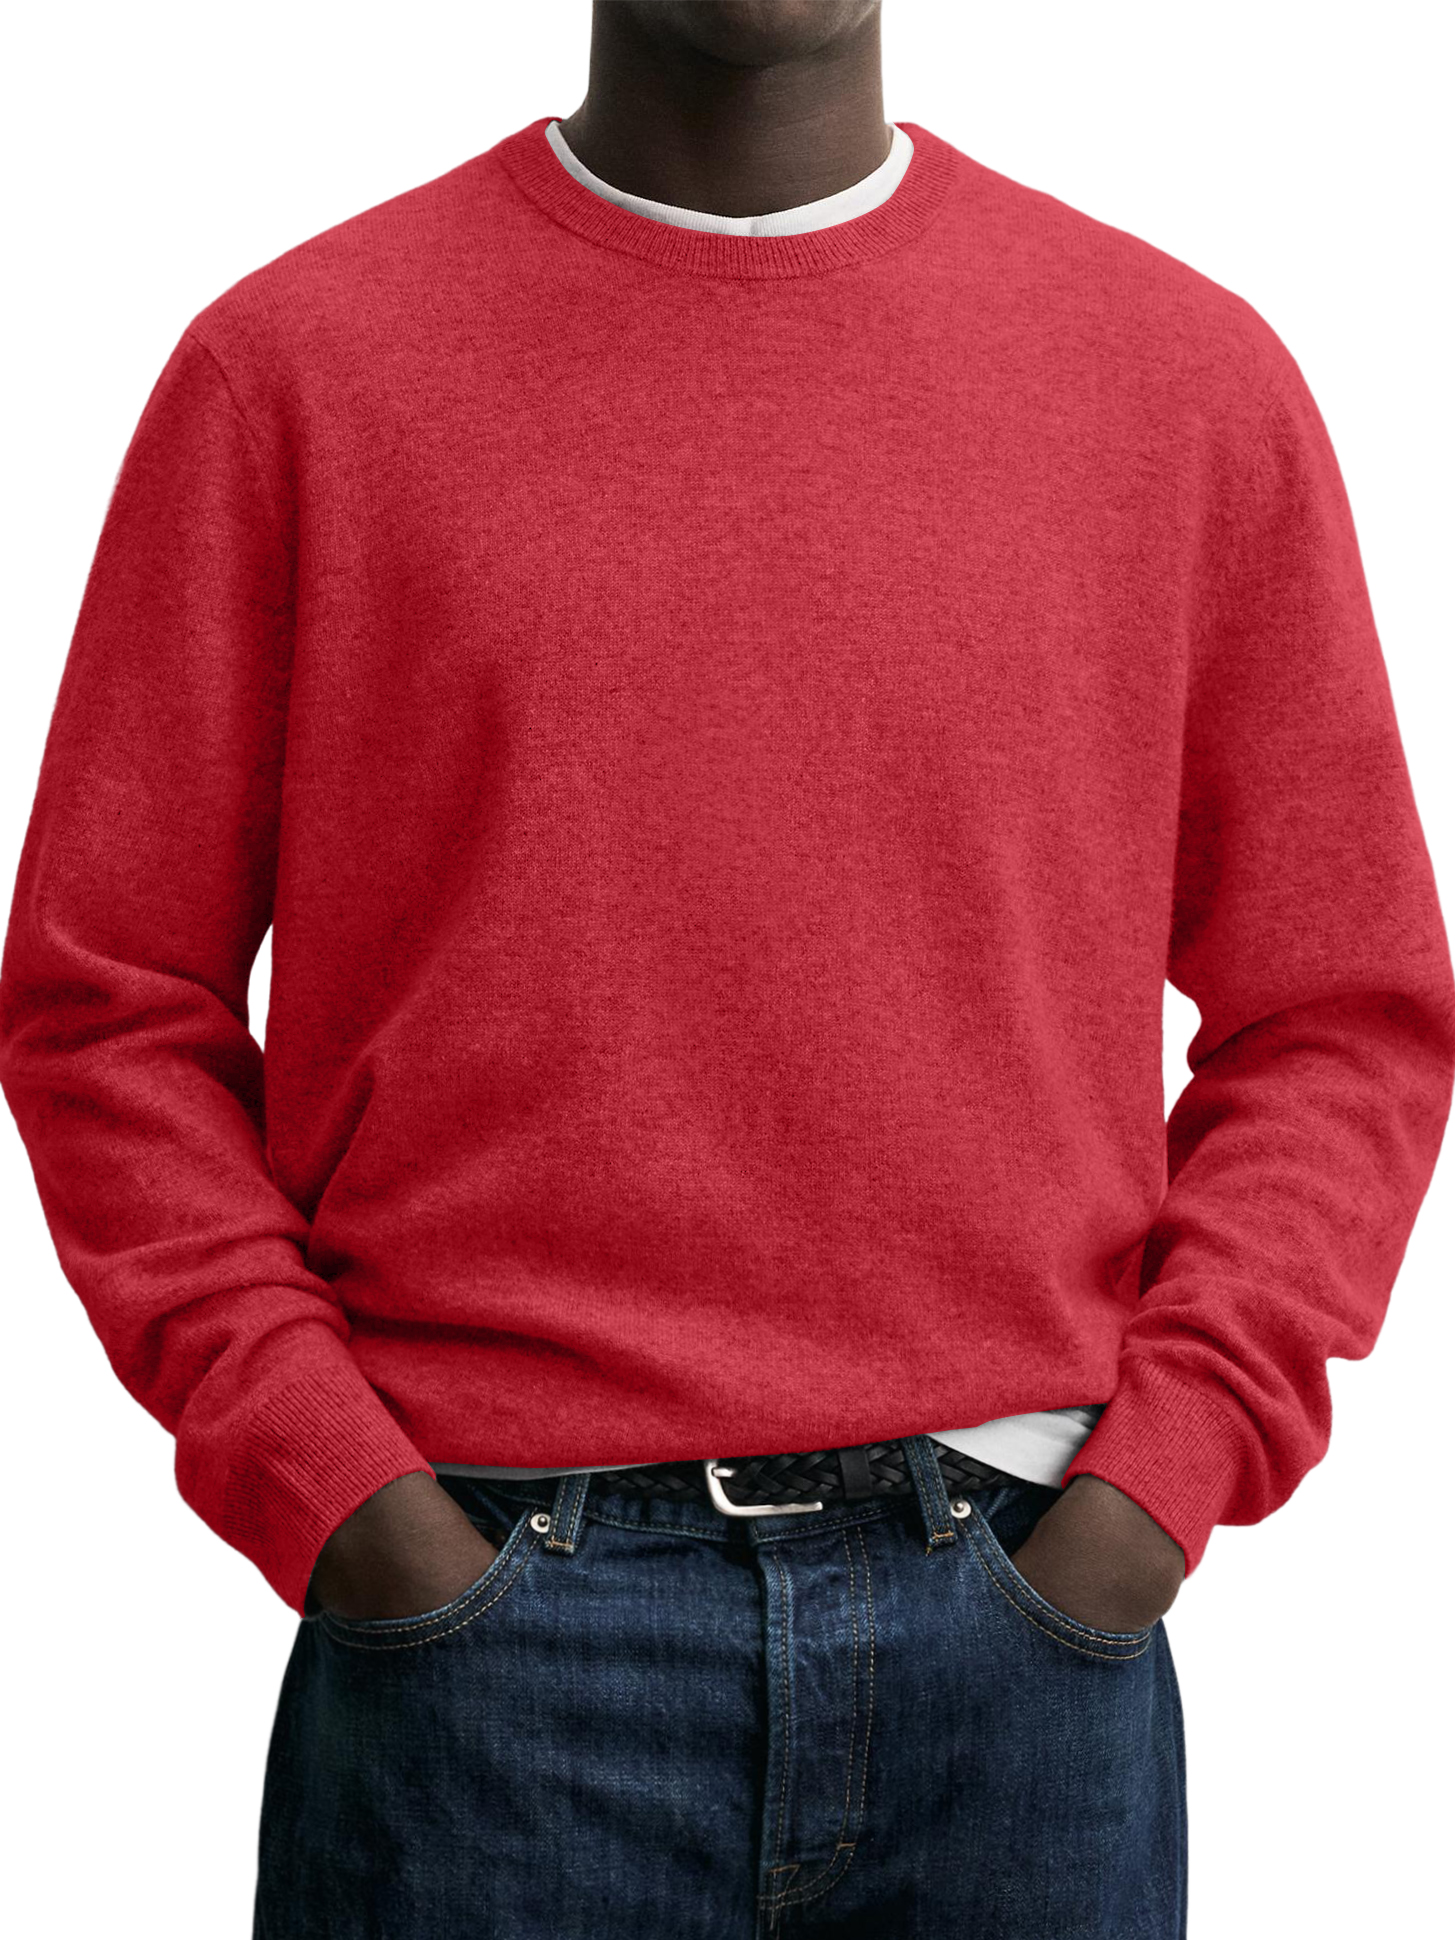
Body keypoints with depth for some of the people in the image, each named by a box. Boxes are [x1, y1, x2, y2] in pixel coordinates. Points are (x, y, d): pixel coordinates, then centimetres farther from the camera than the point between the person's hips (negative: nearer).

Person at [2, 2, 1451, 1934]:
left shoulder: (1192, 371, 6)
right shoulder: (293, 364, 3)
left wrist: (1162, 1470, -3)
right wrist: (327, 1483, -6)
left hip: (1025, 1618, 2)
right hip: (484, 1624, -1)